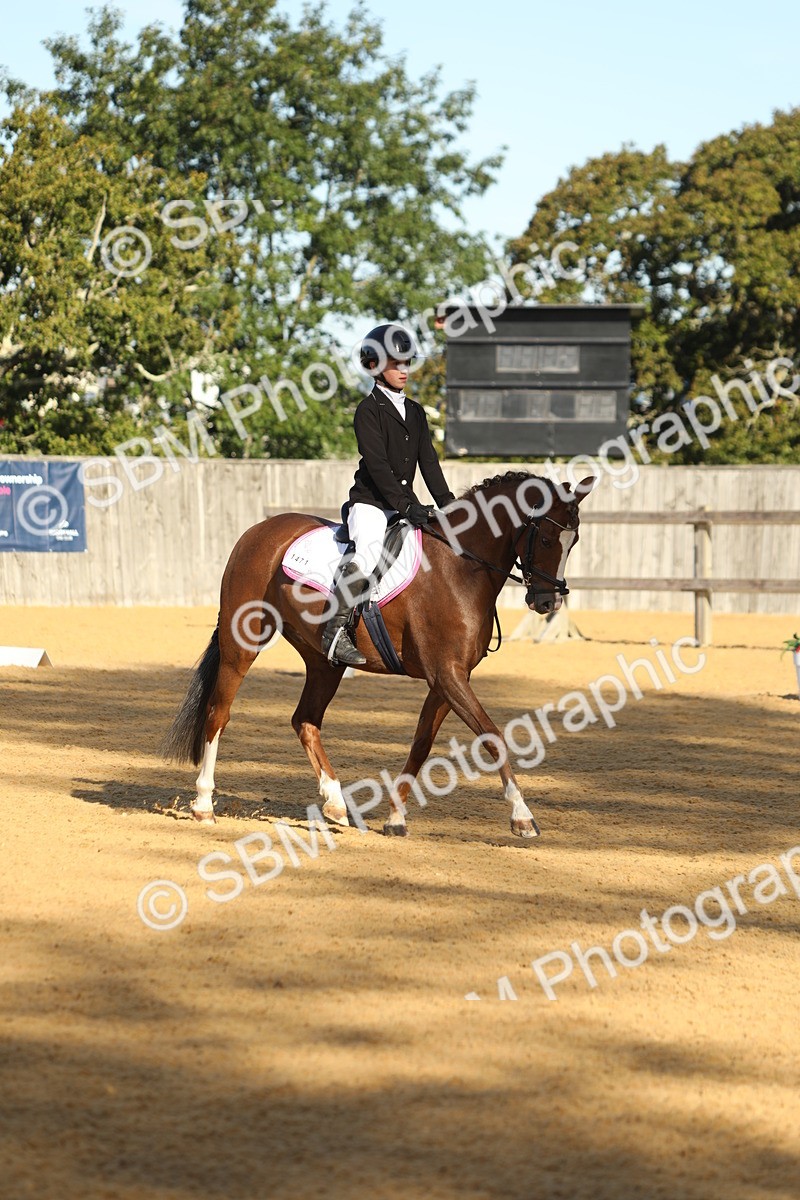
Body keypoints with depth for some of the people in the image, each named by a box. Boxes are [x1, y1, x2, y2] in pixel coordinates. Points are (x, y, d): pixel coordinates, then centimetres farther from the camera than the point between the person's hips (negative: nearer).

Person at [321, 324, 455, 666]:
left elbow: (428, 462, 12)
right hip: (370, 503, -7)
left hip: (405, 506, 7)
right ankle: (335, 631, -28)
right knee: (368, 553, -32)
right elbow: (377, 465, -15)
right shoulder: (368, 410, -6)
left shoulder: (415, 412, 16)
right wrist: (407, 506, -23)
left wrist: (447, 504, -1)